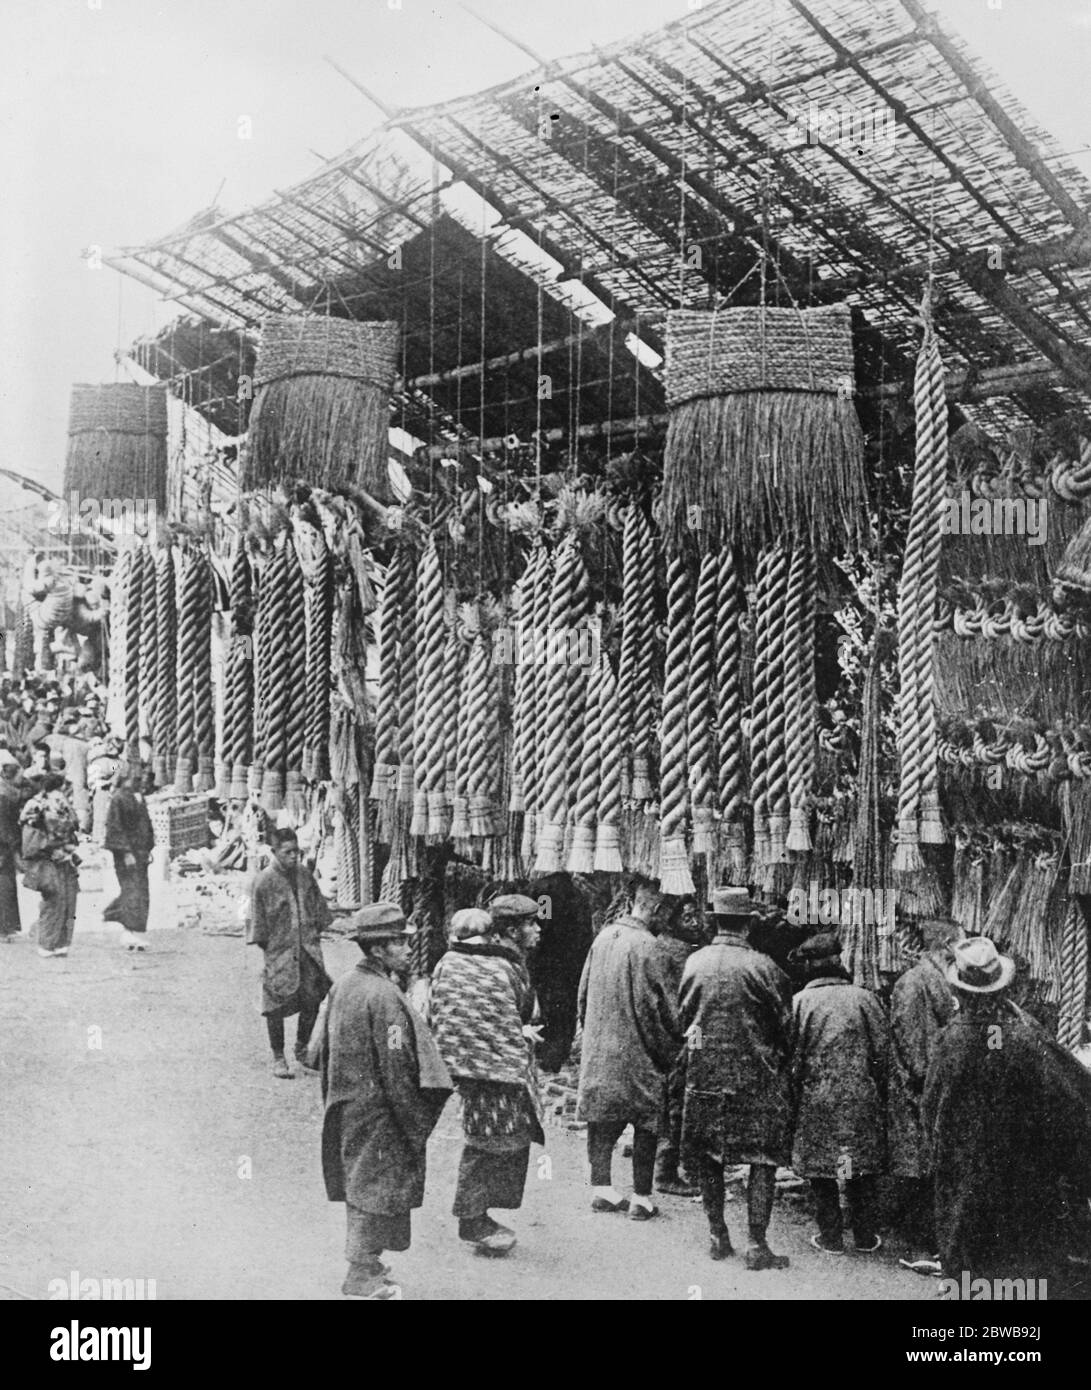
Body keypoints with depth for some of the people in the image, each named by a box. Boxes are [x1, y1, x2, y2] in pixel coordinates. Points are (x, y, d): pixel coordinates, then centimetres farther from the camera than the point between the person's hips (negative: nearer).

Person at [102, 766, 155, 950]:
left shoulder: (139, 797, 13)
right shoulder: (118, 799, -11)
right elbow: (116, 827, -15)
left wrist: (149, 849, 13)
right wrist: (126, 852, -19)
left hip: (140, 850, 8)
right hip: (126, 851, -8)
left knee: (141, 891, 9)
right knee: (132, 891, -9)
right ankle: (133, 935, -6)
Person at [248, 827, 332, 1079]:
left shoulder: (305, 875, 4)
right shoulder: (264, 881, -10)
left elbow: (318, 909, 14)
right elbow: (258, 921, -6)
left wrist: (316, 939, 11)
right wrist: (264, 954, -5)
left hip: (307, 948, 4)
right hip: (279, 952, -4)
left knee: (312, 1001, 6)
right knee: (276, 1006, 0)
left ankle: (302, 1049, 28)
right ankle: (278, 1058, 13)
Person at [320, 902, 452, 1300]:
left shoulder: (343, 986, 5)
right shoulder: (384, 997, -22)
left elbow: (325, 1047, 14)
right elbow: (395, 1069, -22)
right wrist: (418, 1125, -15)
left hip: (346, 1105, 9)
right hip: (378, 1113, -9)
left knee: (358, 1184, 18)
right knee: (377, 1187, 2)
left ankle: (363, 1261, 31)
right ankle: (363, 1275, 9)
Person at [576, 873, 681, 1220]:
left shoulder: (603, 937, 2)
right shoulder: (646, 946, -17)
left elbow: (584, 990, 11)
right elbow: (665, 1005, -15)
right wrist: (671, 1047, -4)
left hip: (598, 1045, 6)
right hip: (637, 1049, -6)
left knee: (603, 1119, 14)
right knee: (646, 1122, 4)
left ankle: (601, 1189, 20)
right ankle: (641, 1199, 7)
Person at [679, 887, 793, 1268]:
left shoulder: (694, 962, -1)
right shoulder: (761, 966, -13)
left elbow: (684, 1016, 8)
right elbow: (786, 1022, -7)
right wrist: (779, 1059, 9)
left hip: (704, 1070, 4)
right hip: (755, 1075, -4)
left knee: (708, 1156, 15)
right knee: (763, 1159, 4)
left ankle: (717, 1235, 21)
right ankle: (757, 1244, 1)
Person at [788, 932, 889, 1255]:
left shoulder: (800, 1002, -7)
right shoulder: (864, 998, -3)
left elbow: (793, 1057, -6)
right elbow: (883, 1050, -1)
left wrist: (794, 1099, 5)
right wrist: (879, 1093, 10)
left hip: (816, 1098, -1)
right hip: (861, 1096, 2)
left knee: (821, 1168, 9)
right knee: (862, 1167, 13)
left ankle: (831, 1237, 14)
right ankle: (865, 1237, 19)